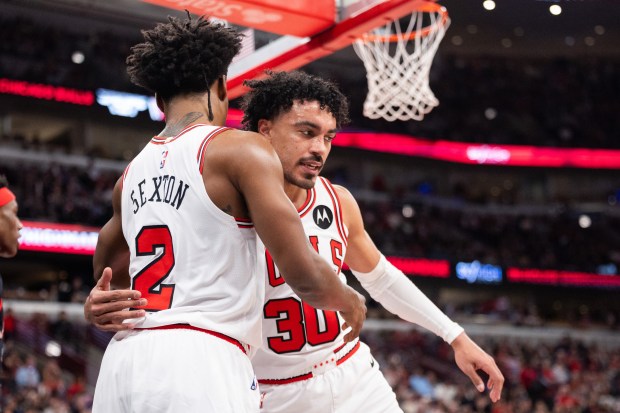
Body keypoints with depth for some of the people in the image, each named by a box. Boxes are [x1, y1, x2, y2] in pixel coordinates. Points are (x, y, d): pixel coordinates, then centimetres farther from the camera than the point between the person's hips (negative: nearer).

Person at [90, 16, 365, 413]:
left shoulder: (132, 173, 18)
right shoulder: (240, 148, -3)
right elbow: (303, 273, -10)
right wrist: (349, 301, 11)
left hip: (123, 362, 7)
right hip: (199, 363, -7)